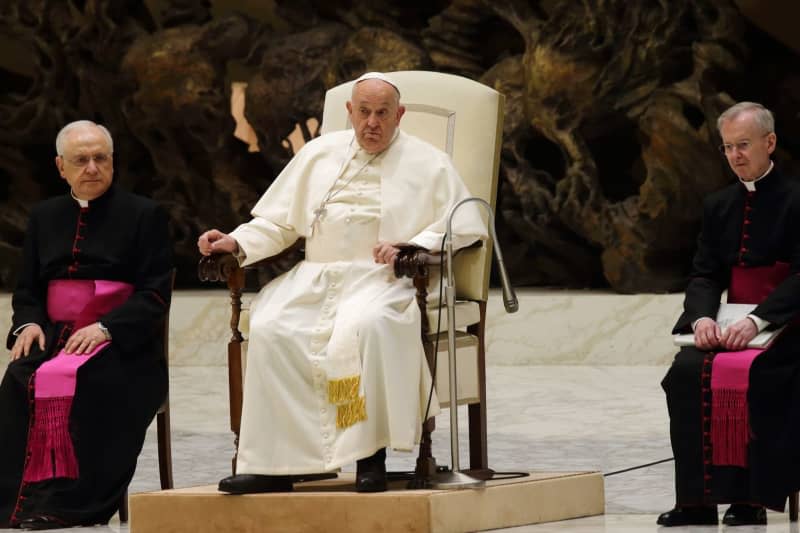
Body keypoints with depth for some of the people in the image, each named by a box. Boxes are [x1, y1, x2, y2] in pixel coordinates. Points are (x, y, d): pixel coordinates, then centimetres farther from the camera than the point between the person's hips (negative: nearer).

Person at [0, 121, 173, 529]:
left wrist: (105, 328, -17)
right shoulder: (45, 217, 20)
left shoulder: (143, 215, 6)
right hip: (55, 337, 4)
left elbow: (155, 295, -2)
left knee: (79, 379, -35)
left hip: (122, 343, -3)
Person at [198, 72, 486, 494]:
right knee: (269, 329, -27)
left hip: (383, 280, -4)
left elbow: (466, 225, 3)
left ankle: (370, 455, -31)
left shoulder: (427, 164, 11)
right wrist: (236, 243, 2)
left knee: (365, 325, -39)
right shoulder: (319, 154, 21)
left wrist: (414, 244, -13)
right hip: (314, 278, 4)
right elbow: (277, 222, 21)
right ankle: (274, 463, -28)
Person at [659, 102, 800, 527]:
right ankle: (697, 498, -24)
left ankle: (751, 498, -27)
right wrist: (701, 316, -13)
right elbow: (704, 274, 10)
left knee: (752, 375, -34)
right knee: (687, 372, -24)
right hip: (726, 325, 5)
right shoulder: (718, 206, 15)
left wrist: (756, 321, -25)